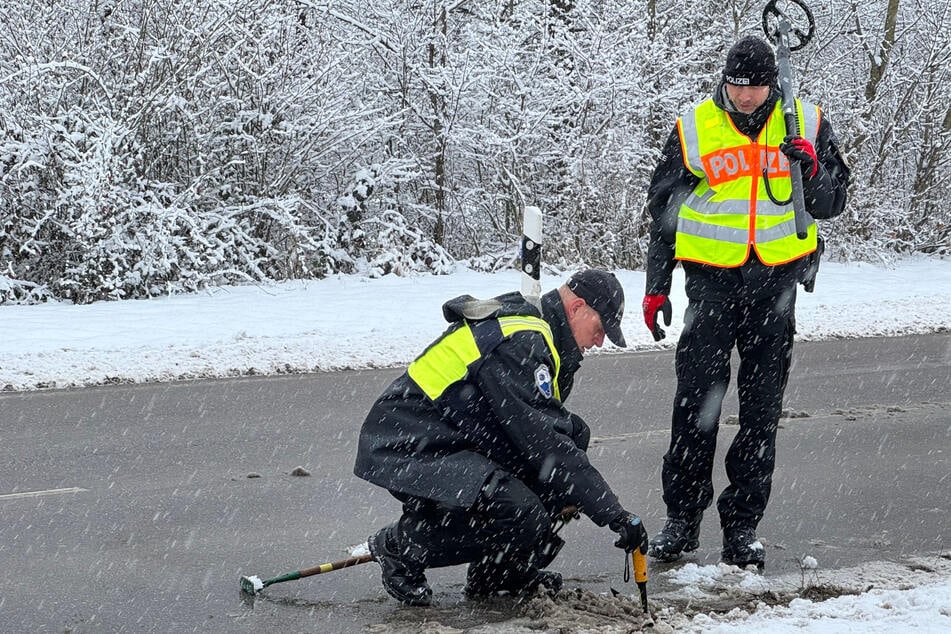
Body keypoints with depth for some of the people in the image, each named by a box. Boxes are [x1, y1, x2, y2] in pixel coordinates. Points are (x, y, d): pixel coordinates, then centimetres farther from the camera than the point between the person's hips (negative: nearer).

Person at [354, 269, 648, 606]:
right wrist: (615, 514, -23)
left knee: (574, 433, 5)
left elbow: (539, 423, 20)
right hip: (409, 453, -11)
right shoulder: (518, 342, -21)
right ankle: (400, 545, -3)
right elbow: (543, 444, -25)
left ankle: (496, 572, 9)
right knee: (525, 522, -26)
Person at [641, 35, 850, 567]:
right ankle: (682, 518, 10)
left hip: (777, 281, 1)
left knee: (762, 409, 4)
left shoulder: (806, 126, 2)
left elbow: (832, 203, 8)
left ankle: (743, 525, 12)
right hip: (711, 278, -1)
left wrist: (811, 170, -14)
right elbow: (663, 210, 9)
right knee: (696, 403, -3)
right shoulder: (694, 129, 0)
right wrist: (657, 286, 8)